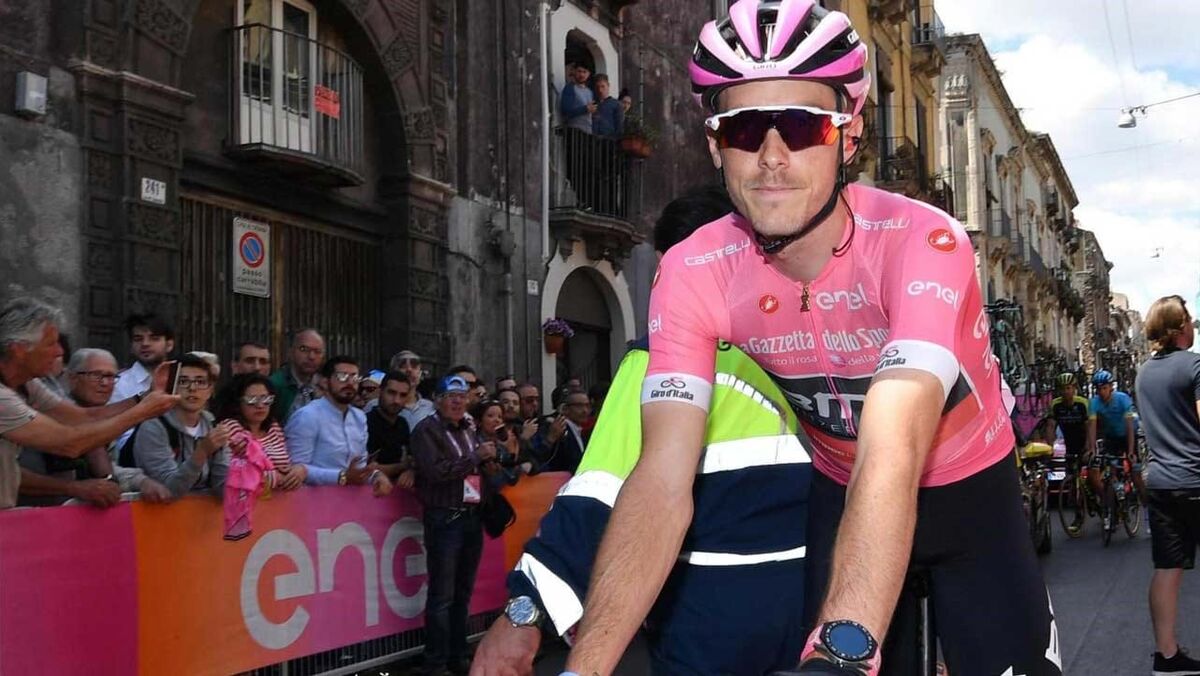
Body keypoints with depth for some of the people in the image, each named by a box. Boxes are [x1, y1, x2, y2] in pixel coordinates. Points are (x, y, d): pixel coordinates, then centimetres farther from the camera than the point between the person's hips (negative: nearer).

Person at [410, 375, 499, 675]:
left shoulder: (468, 430, 17)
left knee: (463, 593, 13)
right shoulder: (427, 430, -6)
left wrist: (487, 461, 6)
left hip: (471, 516, 7)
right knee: (442, 596, -5)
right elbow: (436, 471, -19)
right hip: (444, 519, -7)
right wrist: (476, 456, -14)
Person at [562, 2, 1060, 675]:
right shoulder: (692, 273, -21)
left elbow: (890, 457, -44)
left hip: (967, 490, -1)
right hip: (842, 494, 2)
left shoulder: (923, 242, -31)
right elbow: (664, 478, -30)